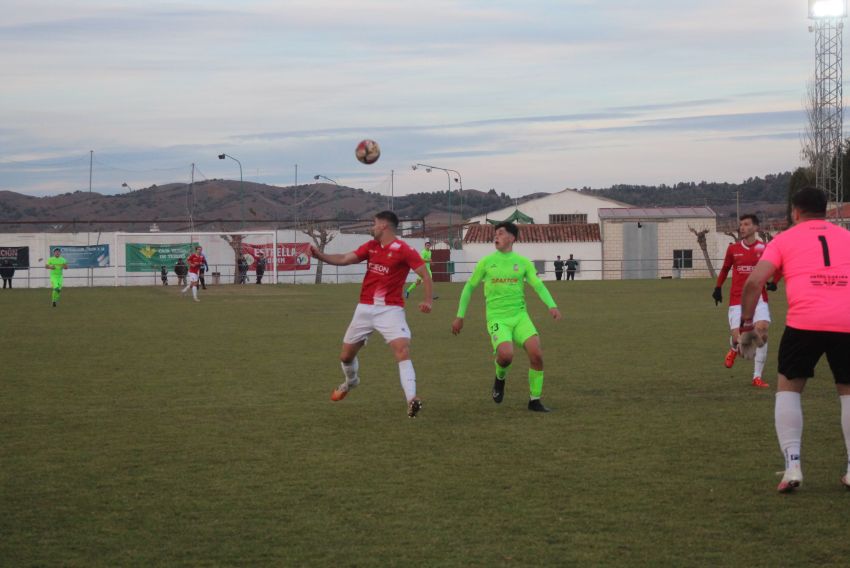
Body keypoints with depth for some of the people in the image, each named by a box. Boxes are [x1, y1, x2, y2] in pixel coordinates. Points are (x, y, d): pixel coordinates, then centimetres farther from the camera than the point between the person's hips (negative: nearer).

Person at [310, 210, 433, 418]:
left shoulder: (404, 251, -11)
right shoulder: (370, 247, 7)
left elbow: (425, 275, -12)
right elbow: (344, 259, 2)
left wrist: (427, 300, -22)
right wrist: (320, 255, -10)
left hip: (391, 309, -6)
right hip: (365, 309, 6)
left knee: (403, 352, -23)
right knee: (346, 355, 15)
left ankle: (412, 400, -31)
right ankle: (351, 381, 47)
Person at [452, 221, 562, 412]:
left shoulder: (523, 262, 7)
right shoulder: (486, 262, 6)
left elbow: (538, 285, -1)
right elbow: (469, 287, 14)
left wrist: (552, 306, -19)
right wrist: (460, 316, 12)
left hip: (520, 317, 2)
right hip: (497, 319, -2)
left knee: (536, 353, -17)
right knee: (506, 355, -28)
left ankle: (534, 400, 0)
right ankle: (500, 378, 9)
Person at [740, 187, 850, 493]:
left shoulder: (785, 240, 15)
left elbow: (754, 281, 3)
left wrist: (747, 324, 11)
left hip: (804, 321, -2)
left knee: (788, 387, 15)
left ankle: (792, 464, 1)